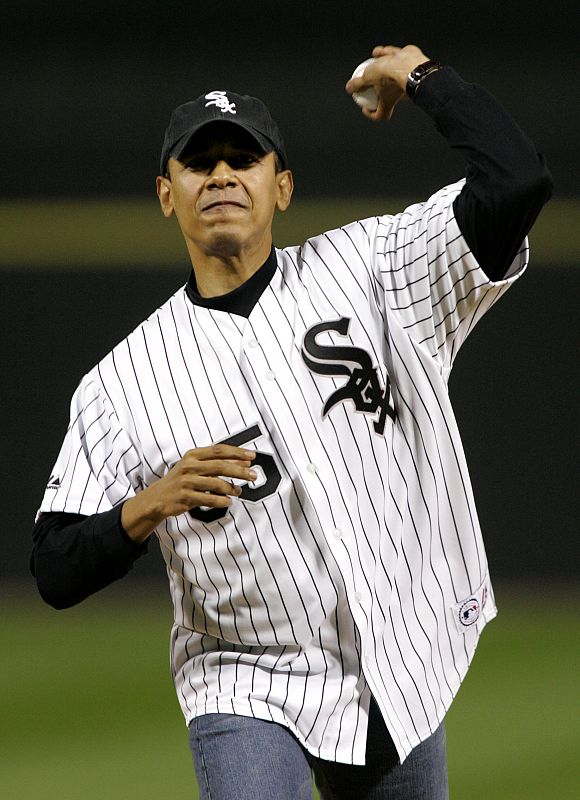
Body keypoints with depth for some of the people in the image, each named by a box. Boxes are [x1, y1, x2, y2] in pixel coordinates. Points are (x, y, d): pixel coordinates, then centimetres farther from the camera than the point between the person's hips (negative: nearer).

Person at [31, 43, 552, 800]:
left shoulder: (366, 270, -1)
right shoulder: (119, 382, -1)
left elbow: (516, 179, -14)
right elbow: (56, 574, -3)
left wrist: (420, 75, -2)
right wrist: (149, 507, -22)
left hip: (401, 678, 1)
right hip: (250, 696, -1)